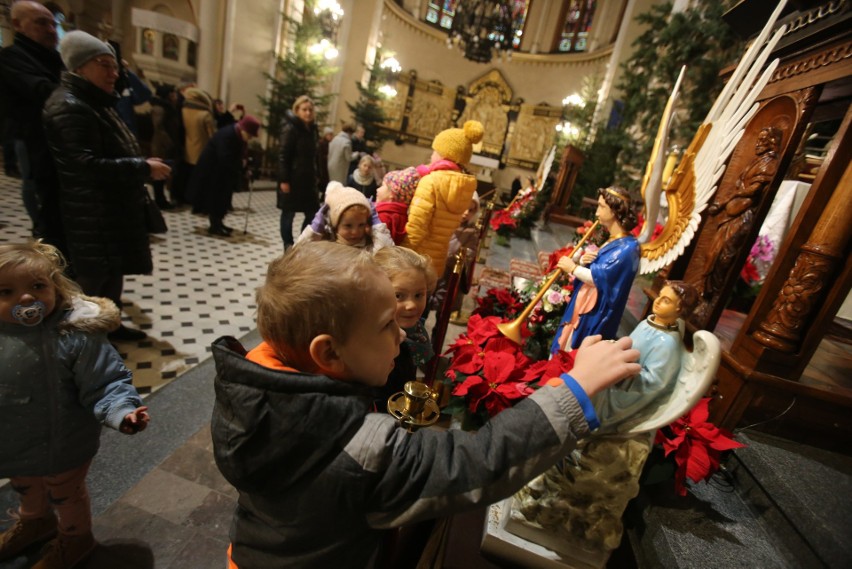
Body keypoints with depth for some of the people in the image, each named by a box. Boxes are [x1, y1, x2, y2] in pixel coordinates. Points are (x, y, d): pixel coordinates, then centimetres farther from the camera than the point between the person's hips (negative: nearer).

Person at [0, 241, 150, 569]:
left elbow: (105, 383, -28)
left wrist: (122, 412, -44)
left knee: (67, 495, 23)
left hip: (61, 447, -6)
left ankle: (75, 538, 53)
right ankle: (35, 521, 67)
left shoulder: (76, 334, -32)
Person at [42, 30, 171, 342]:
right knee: (95, 279, 0)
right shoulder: (69, 107, -17)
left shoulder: (96, 102, 17)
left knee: (115, 272, 18)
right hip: (92, 215, -10)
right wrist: (143, 167, -23)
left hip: (113, 208, 10)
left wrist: (143, 164, 8)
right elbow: (87, 166, -25)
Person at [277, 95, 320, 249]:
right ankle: (289, 247, 17)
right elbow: (283, 156, -14)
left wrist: (314, 176, 10)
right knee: (289, 213, 4)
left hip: (308, 179, 7)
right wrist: (284, 180, -20)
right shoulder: (290, 128, -10)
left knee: (313, 213, 7)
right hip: (292, 179, -7)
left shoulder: (311, 129, 11)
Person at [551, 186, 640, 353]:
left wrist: (572, 268, -12)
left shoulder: (628, 247, -21)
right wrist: (582, 259, -8)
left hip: (596, 312, -9)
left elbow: (599, 278, -24)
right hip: (582, 303, 9)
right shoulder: (610, 239, 9)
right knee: (563, 346, 21)